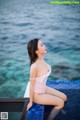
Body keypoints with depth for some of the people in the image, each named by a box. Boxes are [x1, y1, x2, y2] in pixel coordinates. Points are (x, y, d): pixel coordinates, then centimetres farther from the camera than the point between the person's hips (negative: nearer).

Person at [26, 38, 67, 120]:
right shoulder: (34, 66, -34)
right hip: (37, 94, -7)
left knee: (64, 97, 11)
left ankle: (56, 110, 40)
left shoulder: (42, 59, -10)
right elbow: (31, 85, -23)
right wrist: (31, 102, -13)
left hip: (44, 88, 7)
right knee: (61, 103, -3)